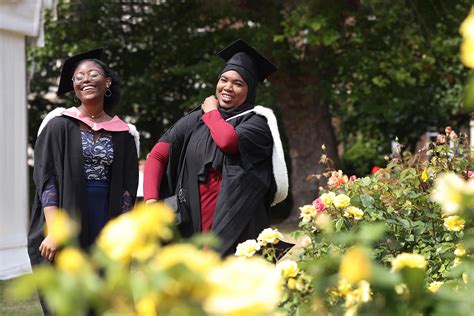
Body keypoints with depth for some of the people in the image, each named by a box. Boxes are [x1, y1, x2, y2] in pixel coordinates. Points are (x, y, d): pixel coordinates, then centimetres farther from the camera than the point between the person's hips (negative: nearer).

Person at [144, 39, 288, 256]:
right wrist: (151, 199, -8)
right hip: (192, 225, 3)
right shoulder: (195, 120, 13)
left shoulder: (257, 122, 1)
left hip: (236, 228, -3)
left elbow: (228, 140, -19)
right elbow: (157, 156, 8)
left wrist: (212, 112, 1)